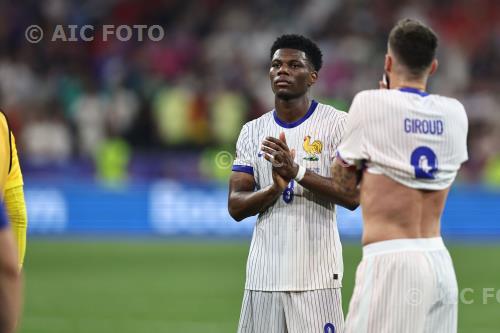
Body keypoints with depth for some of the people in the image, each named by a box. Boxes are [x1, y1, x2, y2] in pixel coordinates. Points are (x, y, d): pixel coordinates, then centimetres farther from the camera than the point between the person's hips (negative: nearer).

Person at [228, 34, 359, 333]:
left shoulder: (338, 124, -1)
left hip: (316, 274, -4)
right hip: (264, 273, 4)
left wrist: (297, 171, -20)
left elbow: (353, 196, -10)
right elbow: (236, 207, 6)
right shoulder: (252, 132, 11)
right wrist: (275, 188, -14)